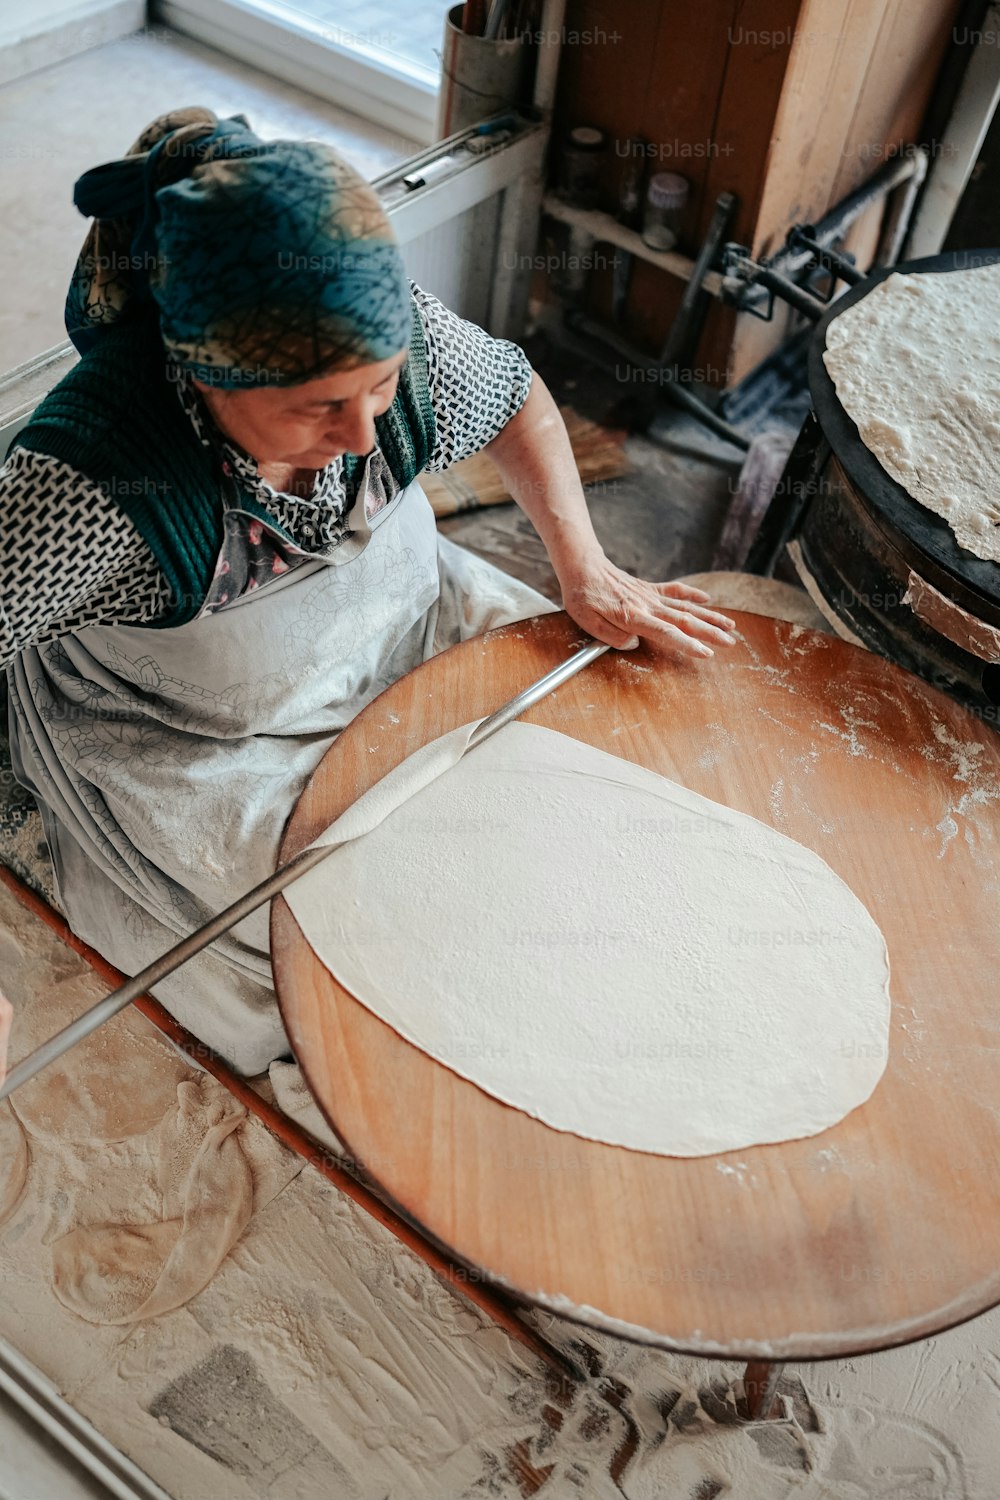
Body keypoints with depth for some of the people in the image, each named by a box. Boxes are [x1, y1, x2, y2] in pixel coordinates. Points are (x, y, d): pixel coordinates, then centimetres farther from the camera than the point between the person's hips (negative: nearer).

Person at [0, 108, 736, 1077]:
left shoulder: (395, 338, -23)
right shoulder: (89, 481, -38)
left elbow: (519, 401, 0)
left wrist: (585, 569, -8)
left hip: (401, 630, 5)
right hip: (198, 750, -5)